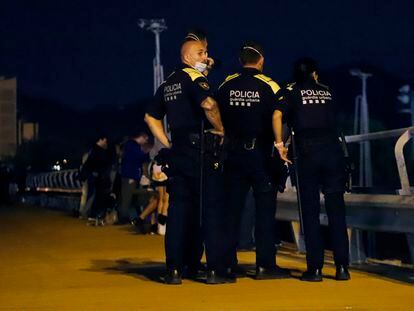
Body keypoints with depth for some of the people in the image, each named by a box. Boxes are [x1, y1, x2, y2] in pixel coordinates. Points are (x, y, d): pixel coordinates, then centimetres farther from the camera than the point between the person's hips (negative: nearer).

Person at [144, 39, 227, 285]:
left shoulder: (168, 84, 17)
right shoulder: (194, 78, -7)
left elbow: (151, 117, 24)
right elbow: (208, 103, -27)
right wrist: (220, 129, -12)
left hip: (178, 152, 7)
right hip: (200, 151, -7)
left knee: (178, 209, 7)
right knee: (211, 208, -3)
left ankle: (174, 270, 5)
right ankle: (214, 269, -4)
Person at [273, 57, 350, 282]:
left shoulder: (291, 92, 7)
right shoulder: (327, 92, 18)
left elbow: (277, 115, -10)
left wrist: (279, 143, -5)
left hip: (307, 153, -2)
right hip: (332, 149, 2)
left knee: (310, 211, 4)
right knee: (336, 209, 5)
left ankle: (315, 268, 3)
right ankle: (342, 267, 4)